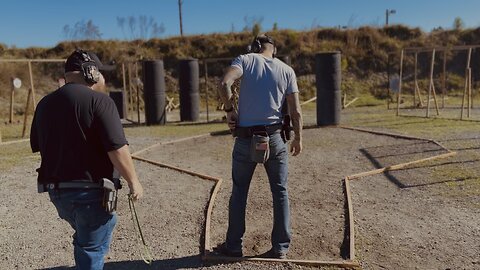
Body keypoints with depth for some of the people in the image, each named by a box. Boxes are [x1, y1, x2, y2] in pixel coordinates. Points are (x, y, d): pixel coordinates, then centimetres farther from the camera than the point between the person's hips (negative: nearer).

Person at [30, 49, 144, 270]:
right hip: (89, 192, -7)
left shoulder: (44, 104, 7)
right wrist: (133, 181, -10)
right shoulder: (98, 100, -15)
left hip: (55, 191, 7)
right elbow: (117, 149, -21)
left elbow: (37, 146, 14)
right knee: (91, 249, 9)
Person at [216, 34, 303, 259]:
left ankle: (233, 246, 23)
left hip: (245, 139, -1)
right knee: (280, 192, 13)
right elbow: (296, 111, 0)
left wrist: (229, 109, -5)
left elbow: (224, 84, -20)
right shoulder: (287, 70, 4)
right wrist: (298, 138, 12)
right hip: (275, 139, 1)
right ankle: (280, 247, 20)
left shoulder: (246, 60, -1)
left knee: (239, 192, 13)